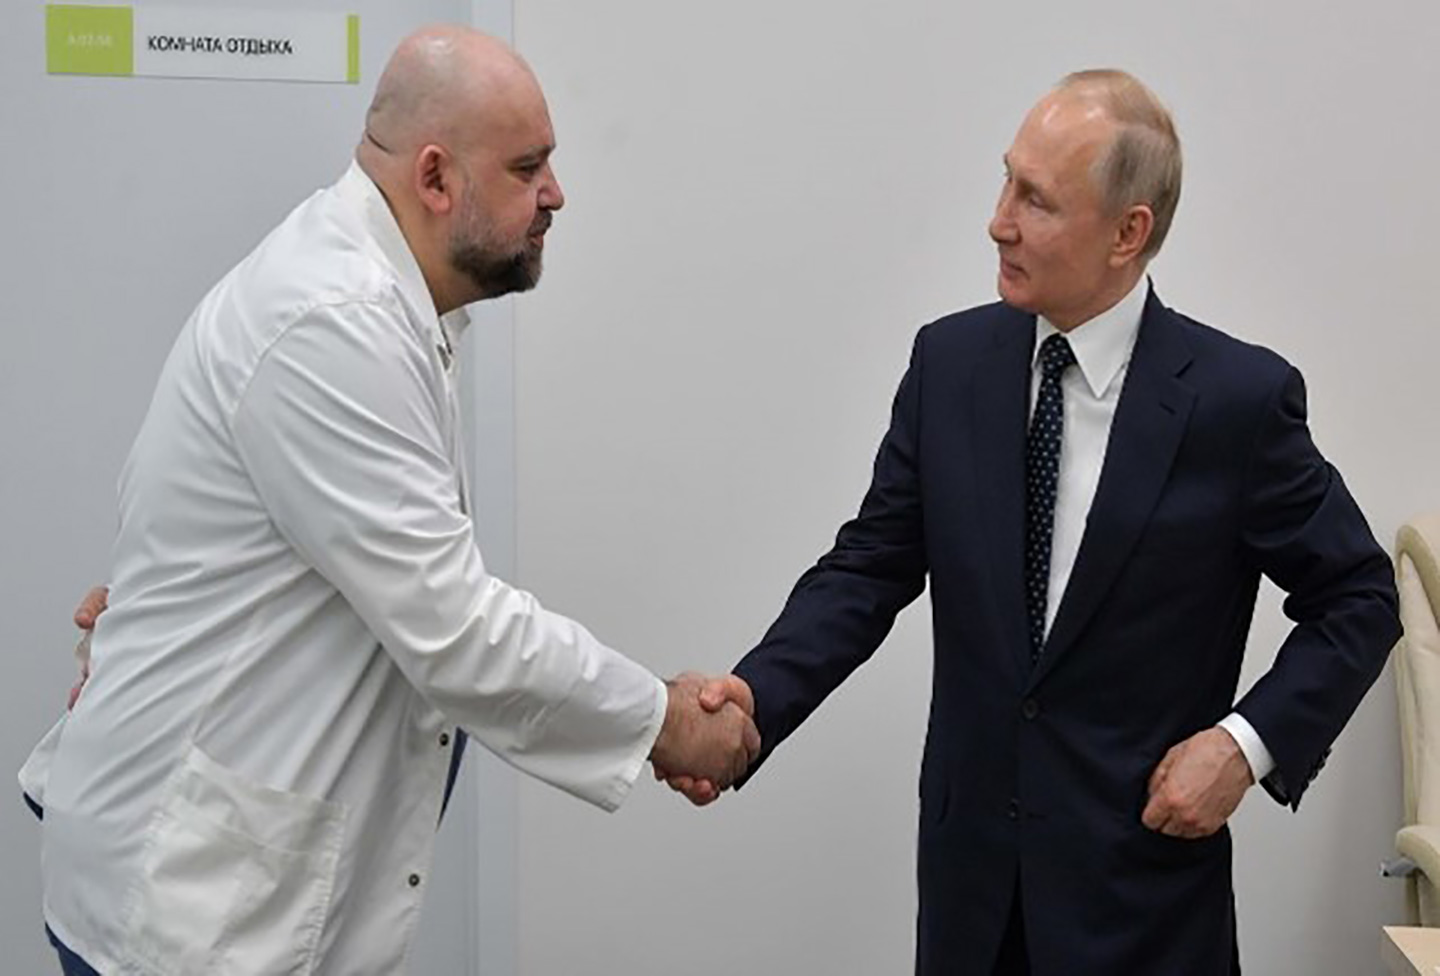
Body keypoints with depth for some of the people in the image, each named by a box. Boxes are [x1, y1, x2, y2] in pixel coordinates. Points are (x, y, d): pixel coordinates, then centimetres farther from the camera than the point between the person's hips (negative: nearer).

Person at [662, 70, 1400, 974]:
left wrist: (1249, 740, -14)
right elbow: (872, 564, 0)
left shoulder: (1239, 395, -11)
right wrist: (758, 695, -16)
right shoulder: (951, 361, -2)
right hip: (973, 857, 3)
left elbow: (1359, 598, -2)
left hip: (1142, 861, -3)